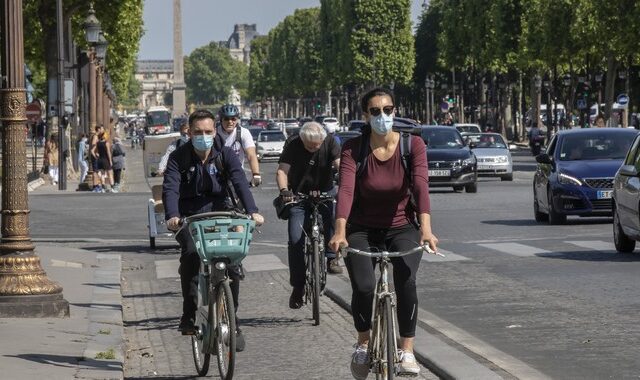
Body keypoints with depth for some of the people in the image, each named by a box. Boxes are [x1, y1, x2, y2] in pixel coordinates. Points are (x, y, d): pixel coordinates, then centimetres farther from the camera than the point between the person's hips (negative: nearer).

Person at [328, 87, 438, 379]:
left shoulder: (413, 145, -9)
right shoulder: (353, 149, -10)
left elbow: (420, 186, -22)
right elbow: (346, 190, -23)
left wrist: (426, 228, -37)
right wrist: (340, 231, -38)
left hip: (402, 228, 0)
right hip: (362, 230, 0)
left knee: (406, 282, -26)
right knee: (363, 287, -23)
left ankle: (407, 351, -11)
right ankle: (363, 343, 6)